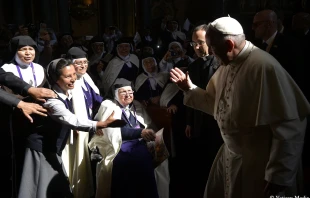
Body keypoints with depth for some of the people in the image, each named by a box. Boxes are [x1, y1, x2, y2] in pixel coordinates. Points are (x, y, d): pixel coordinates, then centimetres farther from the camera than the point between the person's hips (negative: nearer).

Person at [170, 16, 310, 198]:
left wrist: (279, 177, -19)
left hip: (257, 165, -8)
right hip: (230, 155, 8)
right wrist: (189, 88, 4)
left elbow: (289, 126, -25)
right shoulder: (227, 66, 4)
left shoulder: (264, 66, -25)